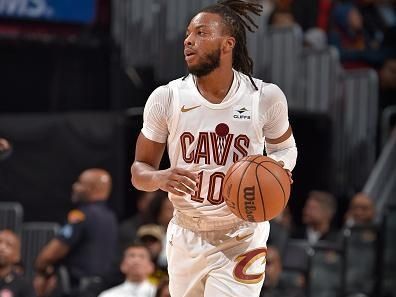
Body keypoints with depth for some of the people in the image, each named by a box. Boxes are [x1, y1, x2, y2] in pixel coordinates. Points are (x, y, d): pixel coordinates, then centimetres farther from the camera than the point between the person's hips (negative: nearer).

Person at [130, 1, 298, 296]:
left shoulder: (265, 97, -9)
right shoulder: (166, 98, -7)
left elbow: (285, 147, 11)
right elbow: (139, 170, 1)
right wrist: (160, 178, -23)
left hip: (242, 239, -2)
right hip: (187, 236, 3)